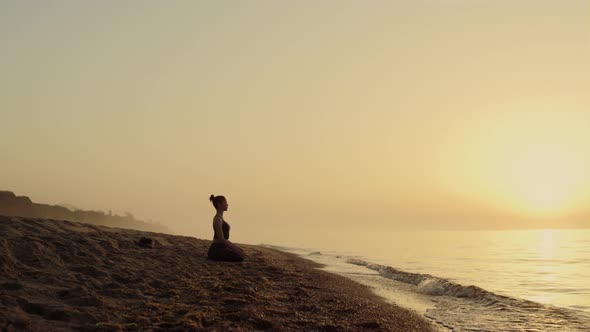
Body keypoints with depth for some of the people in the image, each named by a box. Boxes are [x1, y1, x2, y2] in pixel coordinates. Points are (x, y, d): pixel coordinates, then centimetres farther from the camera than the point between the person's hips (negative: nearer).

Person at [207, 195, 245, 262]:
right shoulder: (217, 219, -18)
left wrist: (234, 246, 13)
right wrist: (234, 247, -13)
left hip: (222, 246, 10)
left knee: (241, 252, 17)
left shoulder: (220, 218, 13)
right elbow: (221, 239, -21)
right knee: (239, 257, -16)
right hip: (217, 248, -10)